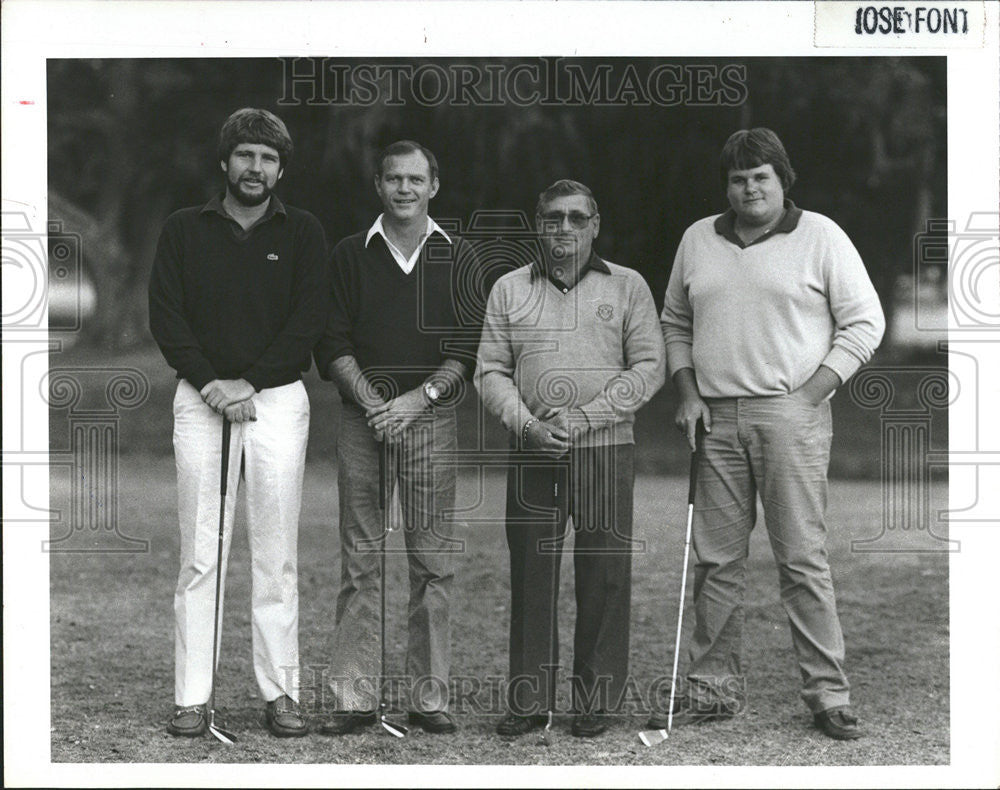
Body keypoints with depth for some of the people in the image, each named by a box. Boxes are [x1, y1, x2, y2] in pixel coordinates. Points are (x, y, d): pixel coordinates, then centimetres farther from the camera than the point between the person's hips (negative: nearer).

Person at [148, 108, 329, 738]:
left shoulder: (302, 232, 7)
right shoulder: (184, 231, 9)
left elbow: (309, 320, -2)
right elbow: (165, 315, 2)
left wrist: (249, 384, -11)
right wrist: (210, 384, -11)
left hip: (277, 399, 0)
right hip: (200, 401, 1)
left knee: (276, 556, 0)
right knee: (200, 555, -1)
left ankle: (282, 692, 5)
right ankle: (193, 698, 1)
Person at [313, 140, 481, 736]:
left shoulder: (457, 258, 8)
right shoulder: (350, 256, 10)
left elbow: (469, 348, 2)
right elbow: (332, 344, 5)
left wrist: (418, 398, -10)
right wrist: (371, 400, -10)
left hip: (431, 418, -1)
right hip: (361, 418, 1)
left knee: (433, 559, -2)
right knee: (360, 559, 0)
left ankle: (430, 697, 4)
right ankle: (355, 698, 3)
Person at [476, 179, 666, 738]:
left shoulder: (627, 287, 7)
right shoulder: (510, 290, 12)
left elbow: (649, 368, 0)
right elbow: (492, 371, 8)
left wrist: (582, 418, -10)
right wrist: (528, 425, -9)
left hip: (605, 449, -1)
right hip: (532, 453, 2)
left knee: (605, 577, -1)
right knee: (531, 574, 1)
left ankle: (597, 702, 7)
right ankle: (530, 701, 8)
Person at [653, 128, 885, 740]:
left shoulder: (820, 237, 1)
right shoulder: (698, 240, 14)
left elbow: (865, 323, -1)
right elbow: (675, 323, 22)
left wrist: (808, 395, -8)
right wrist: (688, 394, 7)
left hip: (790, 414, -4)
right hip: (716, 419, 4)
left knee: (803, 558, -6)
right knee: (717, 559, 6)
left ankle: (829, 694, -2)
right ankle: (714, 689, 14)